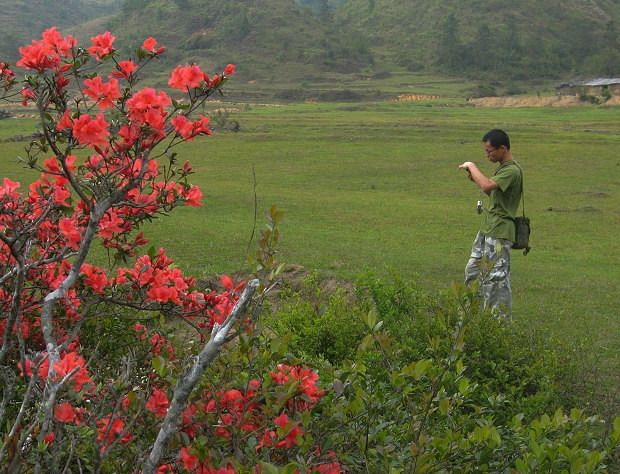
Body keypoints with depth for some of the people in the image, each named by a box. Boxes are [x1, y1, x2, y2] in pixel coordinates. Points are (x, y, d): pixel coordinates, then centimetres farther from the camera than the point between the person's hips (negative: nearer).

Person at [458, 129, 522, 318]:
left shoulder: (512, 171, -17)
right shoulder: (502, 168, 14)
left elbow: (487, 186, -32)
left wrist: (472, 166, -17)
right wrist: (476, 178, 5)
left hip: (499, 234, -10)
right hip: (486, 231, 10)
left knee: (497, 279, -5)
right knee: (472, 273, 16)